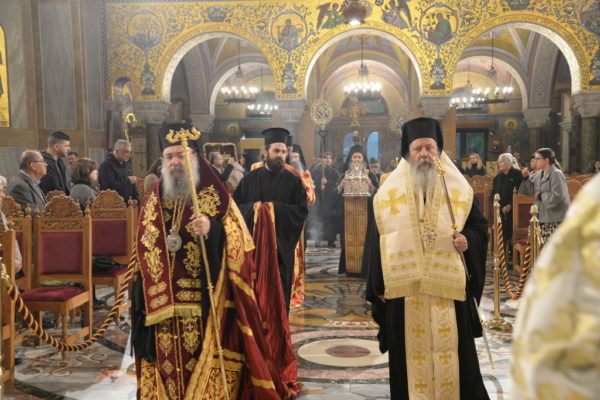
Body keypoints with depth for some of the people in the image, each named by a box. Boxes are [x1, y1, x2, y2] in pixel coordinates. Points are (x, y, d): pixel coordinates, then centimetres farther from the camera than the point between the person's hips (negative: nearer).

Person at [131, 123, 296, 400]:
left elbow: (239, 244, -9)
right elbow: (142, 258, 13)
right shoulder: (152, 205, 10)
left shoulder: (217, 198, -1)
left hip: (207, 307, -3)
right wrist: (141, 303, 9)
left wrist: (212, 230, -27)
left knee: (207, 368, 0)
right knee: (169, 366, 9)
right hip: (163, 308, 4)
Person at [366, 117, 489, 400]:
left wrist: (468, 240, -15)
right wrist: (379, 285, 2)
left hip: (448, 287, 0)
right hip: (404, 287, 0)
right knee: (412, 354, 5)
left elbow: (479, 226, 9)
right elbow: (378, 239, 5)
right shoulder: (389, 191, 5)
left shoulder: (459, 189, 5)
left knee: (450, 352, 4)